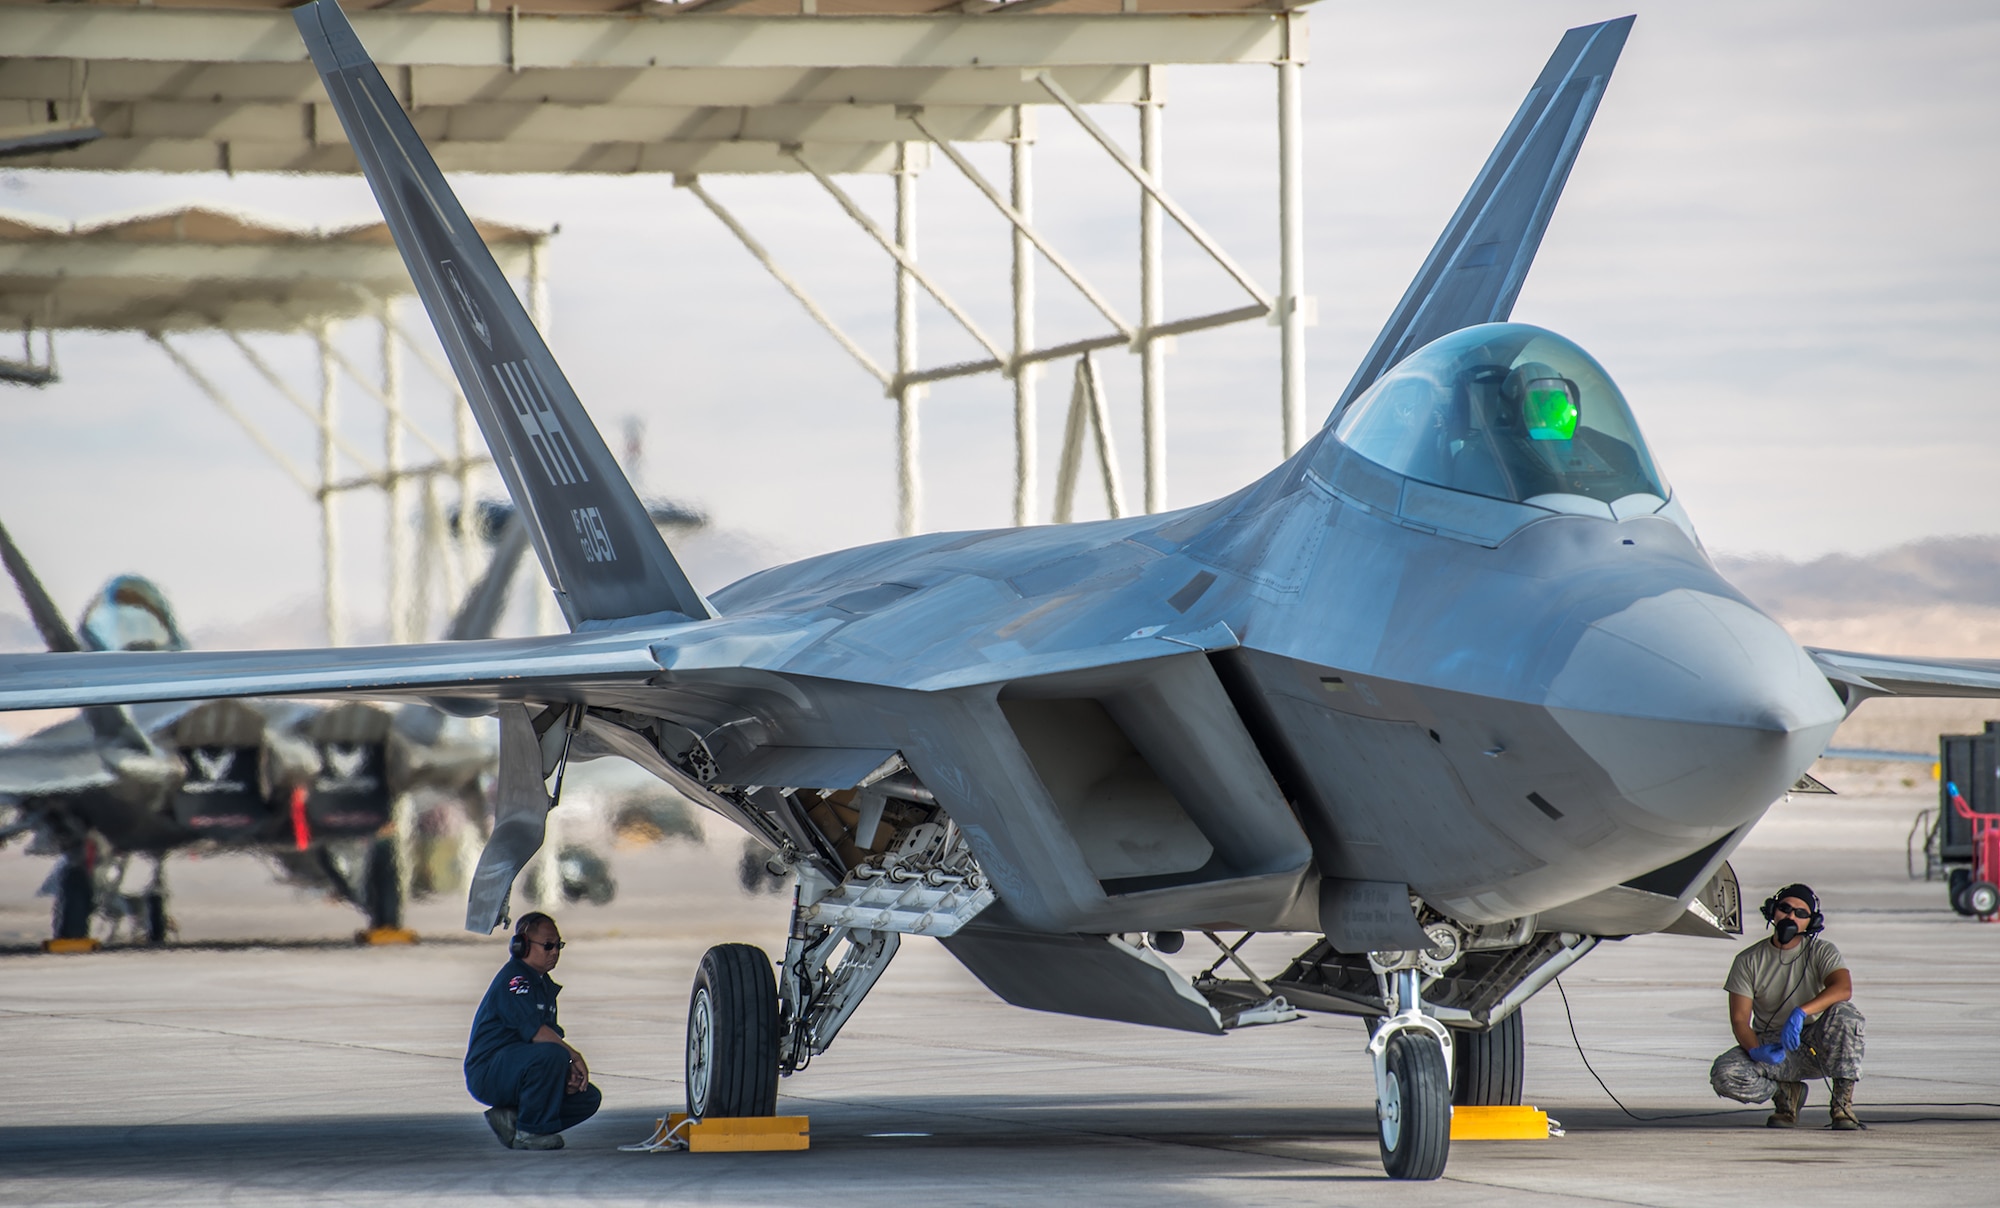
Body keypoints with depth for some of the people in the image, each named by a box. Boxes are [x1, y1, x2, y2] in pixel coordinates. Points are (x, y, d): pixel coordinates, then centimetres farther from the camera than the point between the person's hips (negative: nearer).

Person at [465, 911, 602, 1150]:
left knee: (588, 1098, 4)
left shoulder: (544, 984, 18)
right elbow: (537, 1032, -26)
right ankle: (529, 1133, -22)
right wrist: (575, 1058, -18)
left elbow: (554, 1036, 14)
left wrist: (569, 1072, -5)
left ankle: (510, 1118, 6)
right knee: (552, 1054, -35)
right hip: (487, 1072, -10)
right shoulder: (513, 980, -15)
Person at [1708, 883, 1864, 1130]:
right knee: (1725, 1075, -27)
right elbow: (1739, 1020, -6)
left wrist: (1800, 1013, -41)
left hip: (1815, 1047, -1)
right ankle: (1786, 1093, 3)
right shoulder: (1749, 961, -1)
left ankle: (1842, 1103, -22)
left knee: (1844, 1013, -33)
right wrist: (1756, 1051, -29)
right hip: (1771, 1048, 1)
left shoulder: (1821, 951, -5)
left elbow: (1843, 988, -26)